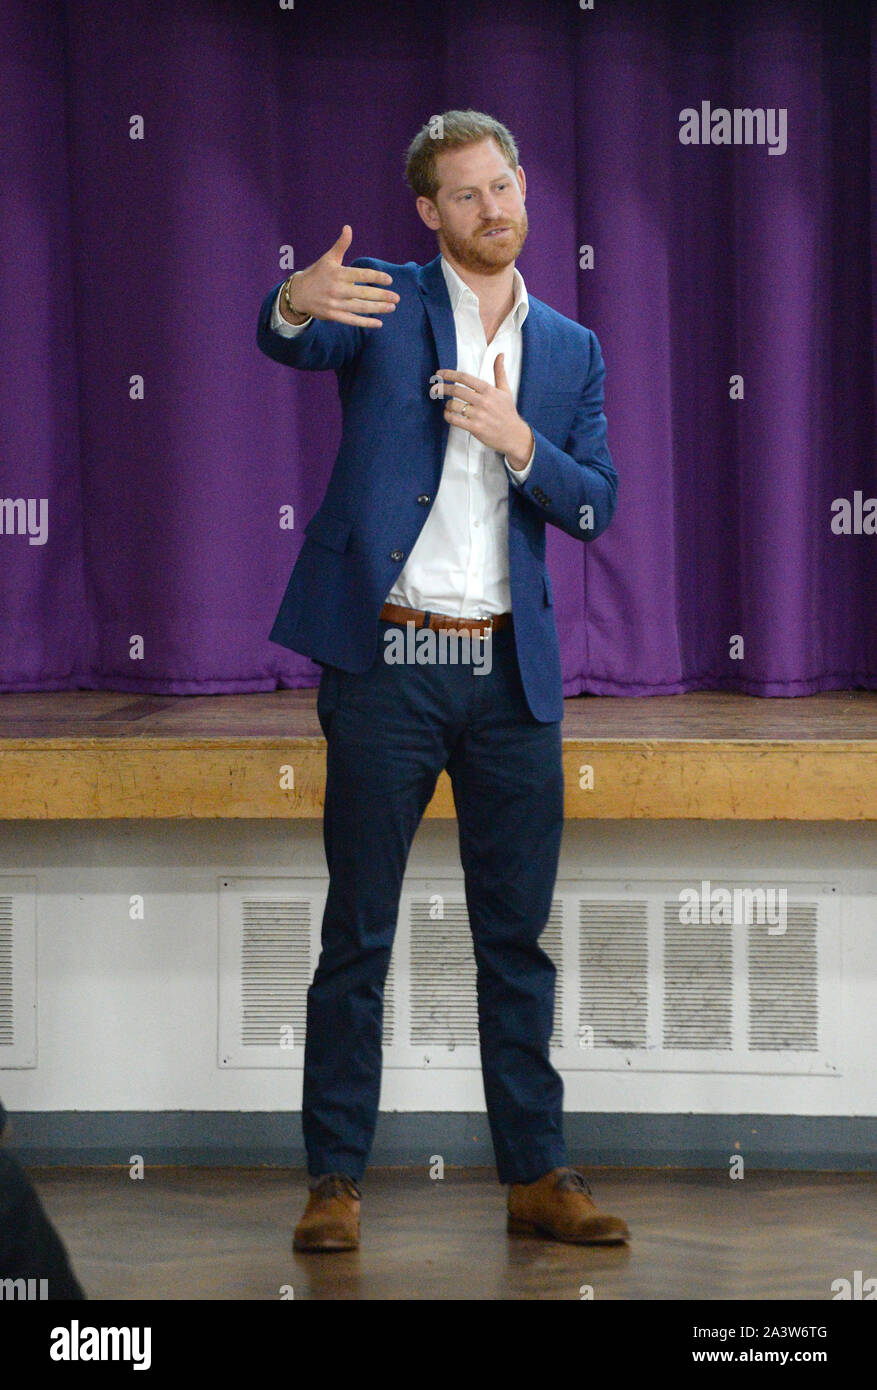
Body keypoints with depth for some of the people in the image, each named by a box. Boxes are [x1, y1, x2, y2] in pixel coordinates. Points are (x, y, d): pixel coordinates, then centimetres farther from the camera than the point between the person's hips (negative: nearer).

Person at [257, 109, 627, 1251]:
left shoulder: (571, 349, 14)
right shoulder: (386, 302, 3)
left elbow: (596, 507, 8)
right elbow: (293, 344, -19)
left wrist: (519, 442, -11)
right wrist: (299, 301, -43)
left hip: (512, 670, 4)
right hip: (387, 663, -4)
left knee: (518, 934, 8)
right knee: (358, 933, 0)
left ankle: (536, 1175, 14)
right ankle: (336, 1180, 5)